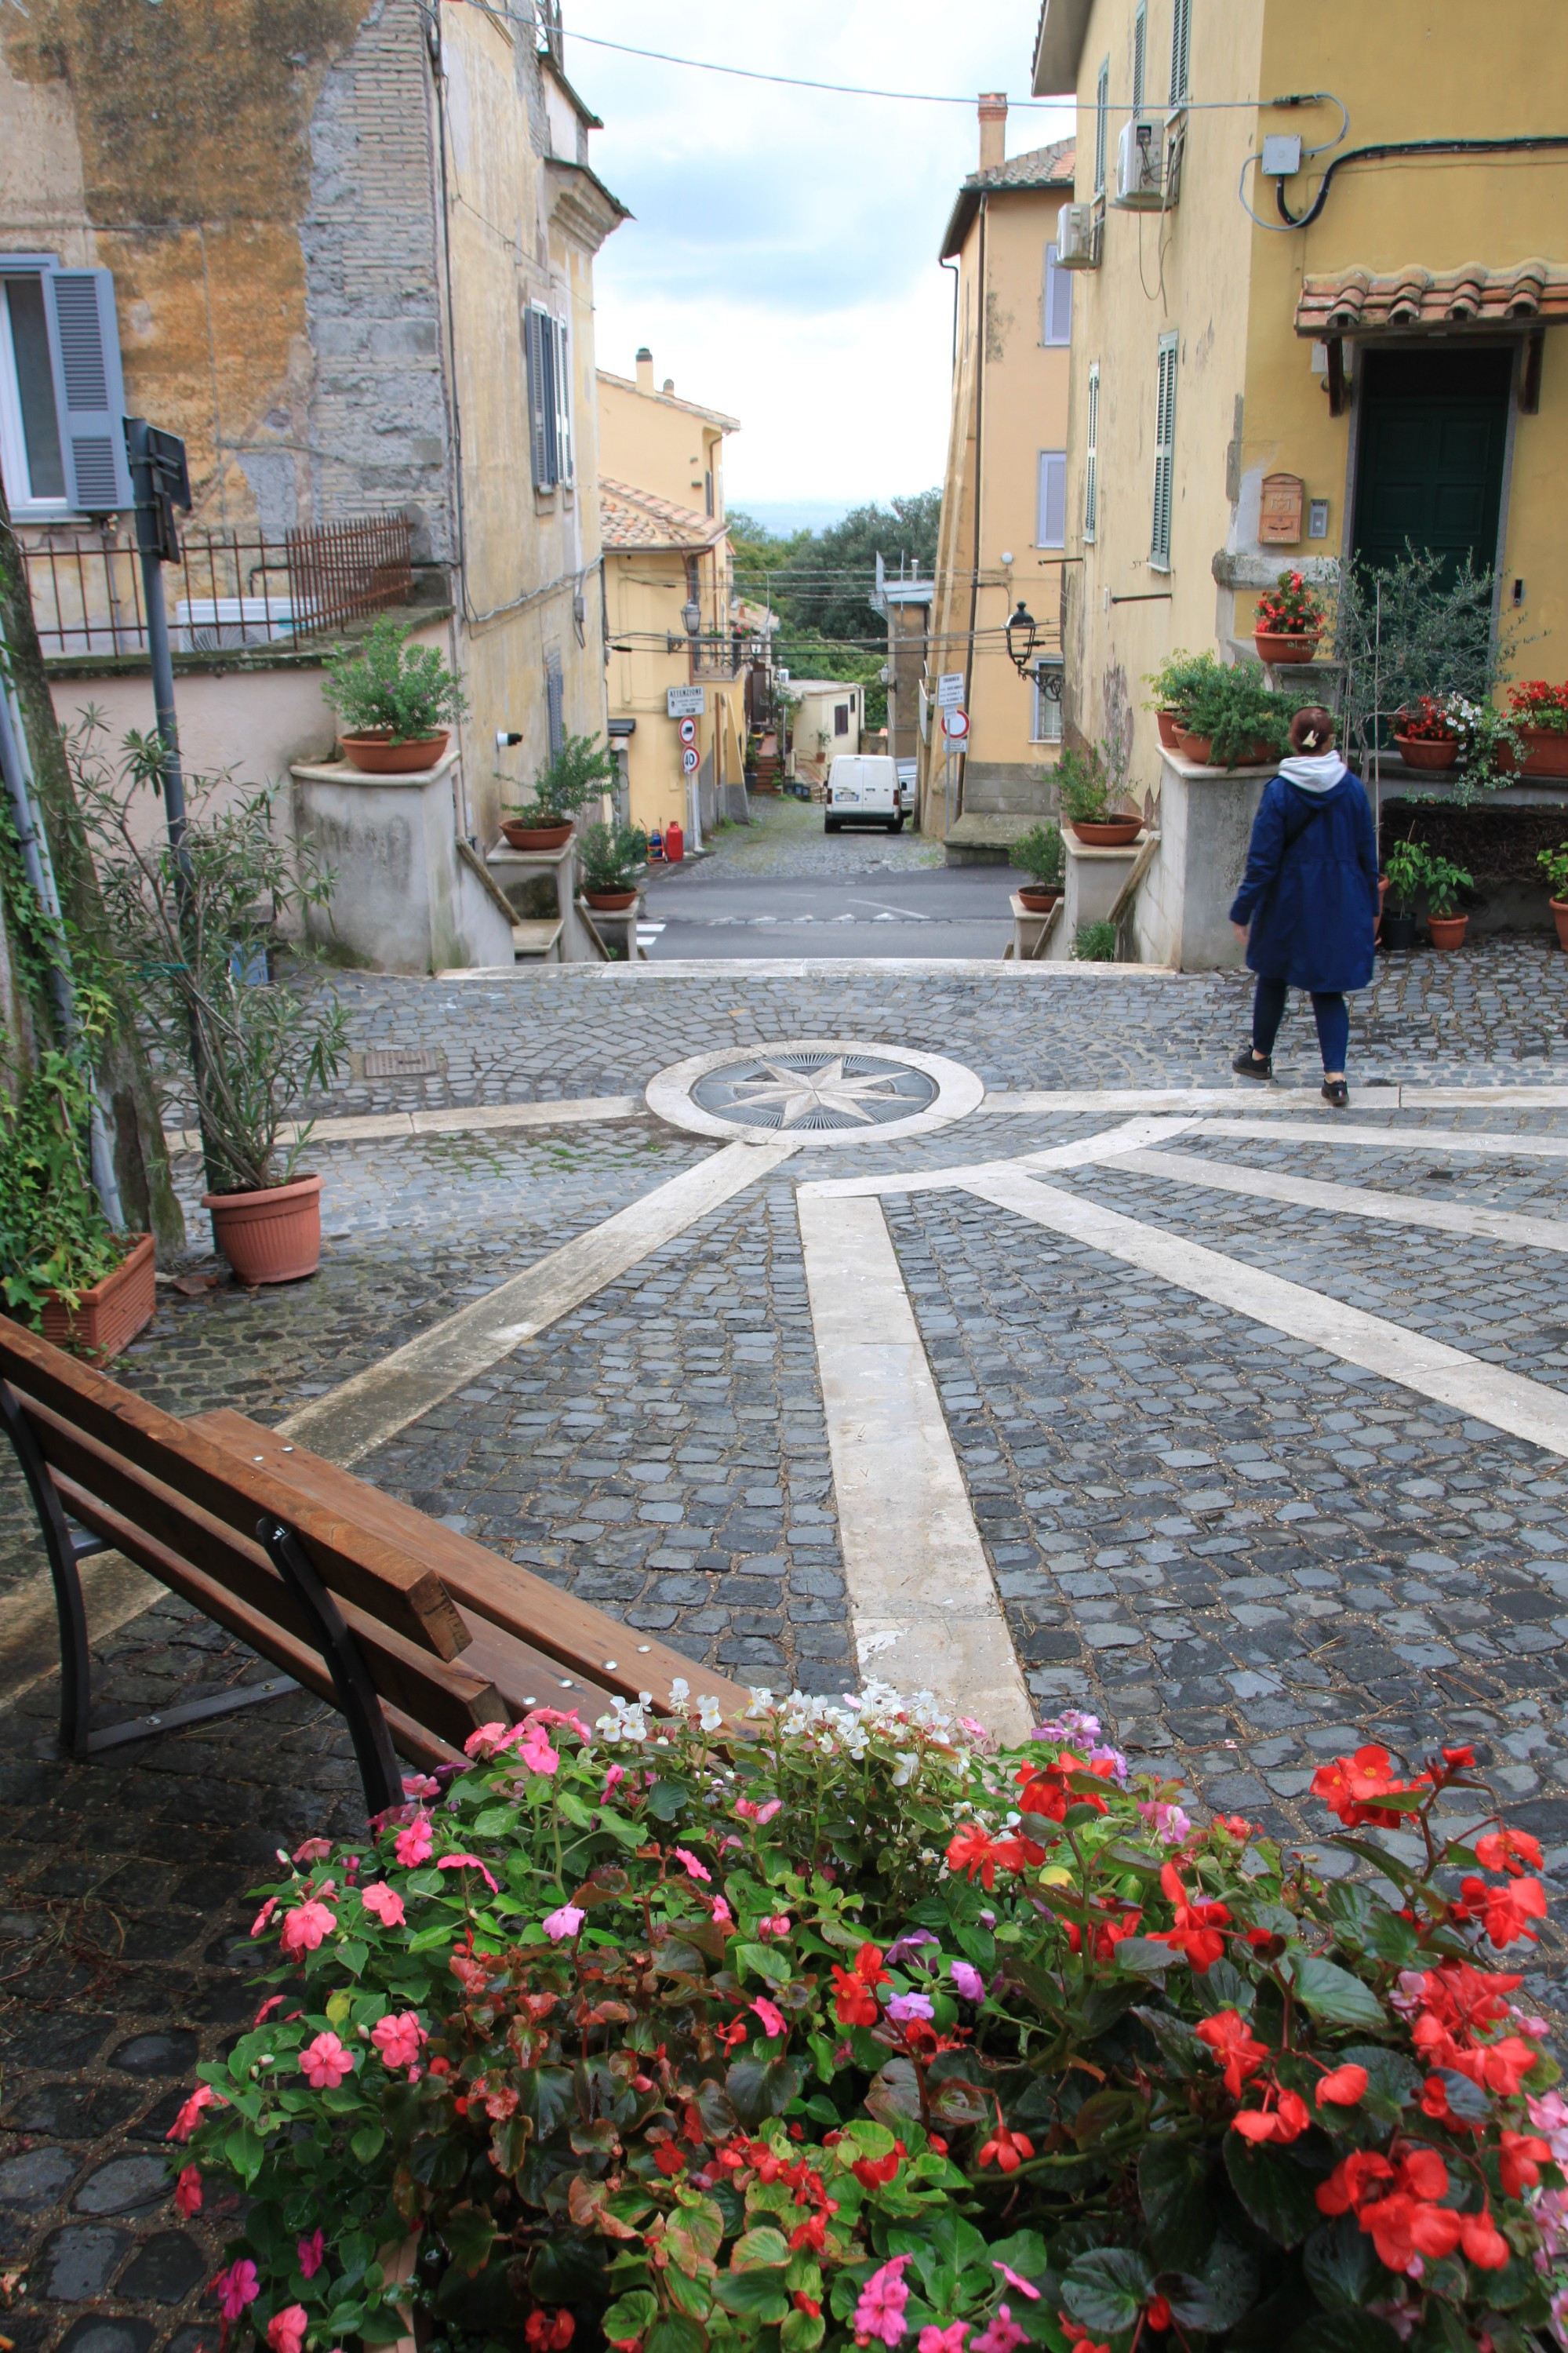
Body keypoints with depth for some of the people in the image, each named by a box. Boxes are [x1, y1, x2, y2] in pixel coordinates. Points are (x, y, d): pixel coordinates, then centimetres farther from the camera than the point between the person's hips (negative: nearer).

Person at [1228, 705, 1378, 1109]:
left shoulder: (1279, 791, -13)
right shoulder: (1352, 788, -4)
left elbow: (1262, 860, -13)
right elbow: (1367, 854, 3)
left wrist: (1242, 911, -5)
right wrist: (1371, 907, 14)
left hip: (1289, 904, -2)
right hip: (1340, 905, 2)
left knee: (1273, 977, 19)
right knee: (1329, 989, 8)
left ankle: (1260, 1056, 36)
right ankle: (1335, 1076, -5)